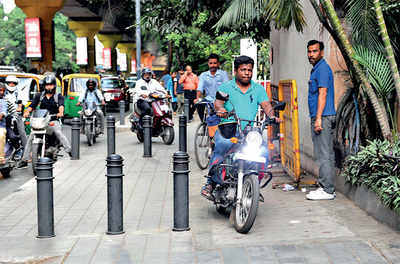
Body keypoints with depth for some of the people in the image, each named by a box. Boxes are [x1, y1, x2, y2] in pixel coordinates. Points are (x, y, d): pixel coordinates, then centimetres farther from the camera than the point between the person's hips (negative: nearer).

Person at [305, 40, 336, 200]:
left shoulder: (322, 68, -11)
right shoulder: (317, 69, 21)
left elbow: (322, 94, -18)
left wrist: (318, 118, -23)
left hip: (323, 117, -11)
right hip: (321, 117, 11)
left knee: (323, 155, -10)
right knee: (327, 154, 11)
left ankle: (327, 190, -9)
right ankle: (327, 187, 15)